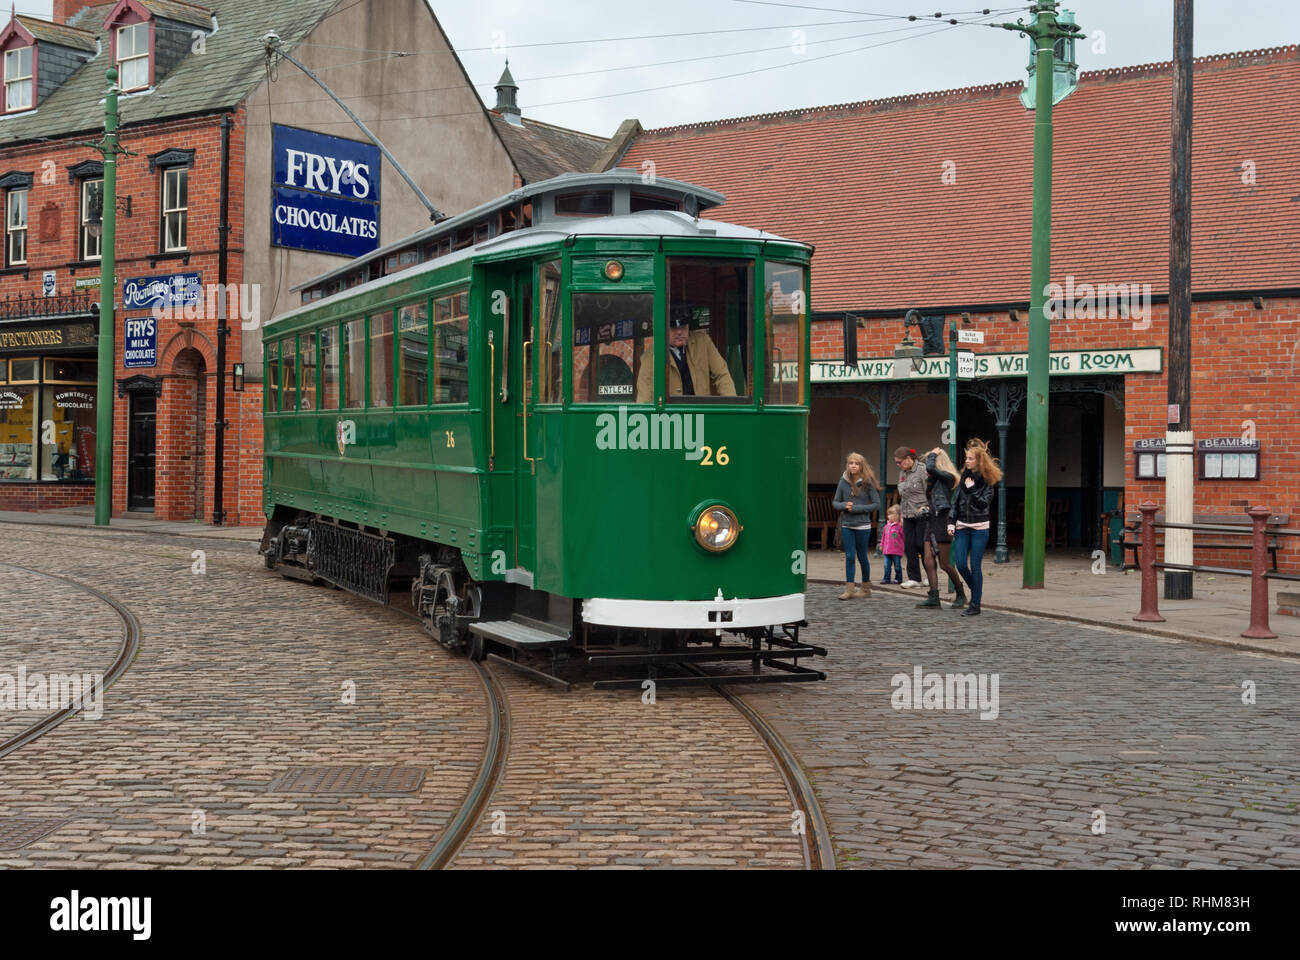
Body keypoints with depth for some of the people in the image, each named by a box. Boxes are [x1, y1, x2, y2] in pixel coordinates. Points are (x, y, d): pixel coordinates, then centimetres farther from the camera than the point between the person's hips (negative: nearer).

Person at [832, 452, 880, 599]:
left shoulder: (867, 483, -7)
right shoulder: (843, 482, 3)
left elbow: (877, 504, -7)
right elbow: (835, 502, 9)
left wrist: (857, 508, -15)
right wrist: (844, 506, -13)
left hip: (863, 525, -3)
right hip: (847, 525, 3)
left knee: (862, 557, 7)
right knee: (849, 556, 0)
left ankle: (866, 588, 22)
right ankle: (849, 589, 2)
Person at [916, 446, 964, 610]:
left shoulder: (948, 478, -10)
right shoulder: (936, 480, 16)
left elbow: (930, 468, -23)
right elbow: (929, 495, 20)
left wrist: (933, 455, -5)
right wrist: (929, 480, 7)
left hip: (943, 523, -9)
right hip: (932, 523, 9)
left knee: (944, 564, -3)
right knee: (928, 561, 2)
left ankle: (961, 595, 11)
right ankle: (933, 597, 2)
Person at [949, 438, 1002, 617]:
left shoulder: (987, 480, -5)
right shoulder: (965, 475, 9)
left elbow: (983, 503, -13)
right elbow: (956, 500, 11)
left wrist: (971, 488, -13)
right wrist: (951, 522, 4)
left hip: (979, 528, -5)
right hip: (962, 526, 5)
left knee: (975, 566, -4)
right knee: (960, 564, 0)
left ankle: (975, 605, 2)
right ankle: (976, 591, 26)